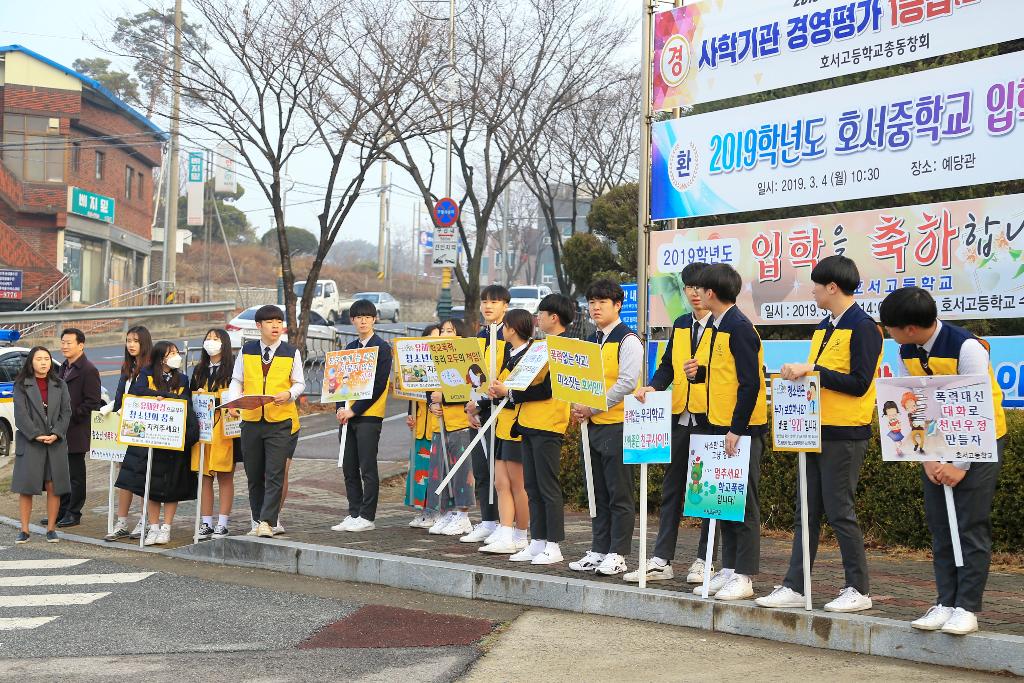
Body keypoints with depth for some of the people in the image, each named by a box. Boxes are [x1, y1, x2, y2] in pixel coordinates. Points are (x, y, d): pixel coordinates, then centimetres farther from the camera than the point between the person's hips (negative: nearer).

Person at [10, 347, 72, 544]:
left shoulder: (60, 386, 12)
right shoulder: (21, 386, 2)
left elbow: (66, 412, 5)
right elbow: (20, 415, -5)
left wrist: (56, 434, -10)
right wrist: (36, 435, -15)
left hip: (56, 443, 2)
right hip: (29, 443, -2)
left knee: (53, 487, 1)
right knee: (26, 487, -2)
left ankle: (51, 529, 8)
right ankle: (24, 530, 3)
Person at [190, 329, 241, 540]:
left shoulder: (232, 370, 1)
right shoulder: (199, 371, 18)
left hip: (224, 429, -5)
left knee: (225, 477, -2)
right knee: (204, 476, 4)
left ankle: (222, 524, 2)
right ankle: (206, 523, 8)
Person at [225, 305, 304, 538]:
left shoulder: (291, 352, 3)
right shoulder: (246, 351, 7)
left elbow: (299, 384, 6)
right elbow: (236, 381, 11)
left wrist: (289, 394, -15)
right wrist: (233, 400, -8)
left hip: (281, 422, -3)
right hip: (251, 420, 3)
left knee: (274, 474, -10)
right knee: (253, 475, 9)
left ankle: (267, 522, -9)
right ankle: (257, 521, 20)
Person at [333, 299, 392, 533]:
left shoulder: (382, 347, -4)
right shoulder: (350, 348, 16)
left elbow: (379, 384, -11)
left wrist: (354, 410, -14)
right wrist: (340, 408, -1)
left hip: (369, 416, -7)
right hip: (347, 416, 7)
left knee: (368, 468, -5)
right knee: (349, 469, 8)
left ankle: (367, 517, -1)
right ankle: (354, 514, 14)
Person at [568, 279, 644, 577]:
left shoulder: (628, 340, -8)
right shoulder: (591, 341, 16)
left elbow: (627, 383, -17)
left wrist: (593, 407, -16)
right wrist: (579, 406, 1)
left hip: (618, 424, -8)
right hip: (594, 425, 8)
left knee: (619, 494, -3)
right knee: (599, 493, 12)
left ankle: (617, 555, 1)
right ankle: (598, 552, 17)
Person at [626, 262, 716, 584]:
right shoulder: (680, 325, 15)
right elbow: (667, 365, 18)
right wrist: (654, 387, 0)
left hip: (711, 416, -6)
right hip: (680, 416, 6)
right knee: (671, 488, 7)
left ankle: (704, 561, 10)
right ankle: (661, 560, 10)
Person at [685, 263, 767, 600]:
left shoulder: (739, 328, -15)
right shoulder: (718, 326, 13)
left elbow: (750, 383, -19)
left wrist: (736, 429, -21)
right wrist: (699, 372, 2)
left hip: (741, 430, -9)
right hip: (718, 427, 10)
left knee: (743, 502, -4)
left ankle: (744, 576, 1)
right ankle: (728, 569, 18)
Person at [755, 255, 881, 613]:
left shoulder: (862, 328, -11)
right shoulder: (823, 328, 17)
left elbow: (859, 384, -18)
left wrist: (812, 371, -18)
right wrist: (800, 376, 4)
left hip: (844, 435, -9)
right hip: (818, 431, 9)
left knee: (839, 511, -4)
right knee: (806, 511, 8)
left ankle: (858, 590, 7)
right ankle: (794, 587, 11)